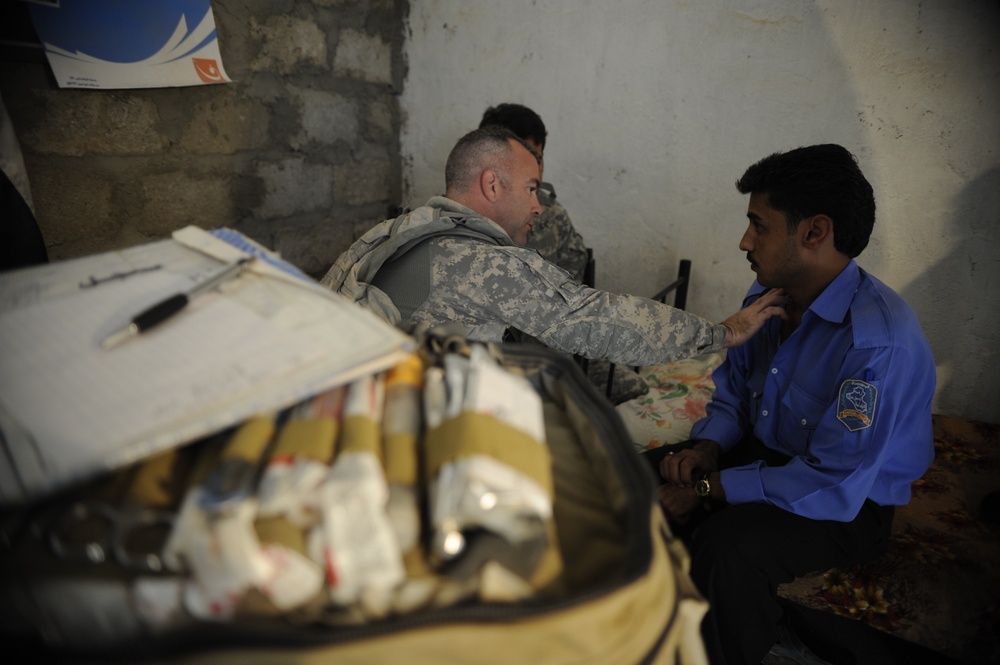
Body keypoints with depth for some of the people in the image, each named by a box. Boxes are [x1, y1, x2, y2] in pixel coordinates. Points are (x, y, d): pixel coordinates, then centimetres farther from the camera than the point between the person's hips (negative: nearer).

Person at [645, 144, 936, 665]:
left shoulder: (881, 341, -28)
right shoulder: (764, 298, -3)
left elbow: (835, 484, -29)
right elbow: (731, 392, 9)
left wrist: (707, 489, -24)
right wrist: (708, 446, -11)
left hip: (850, 505, -7)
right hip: (763, 454, 7)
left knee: (726, 544, -34)